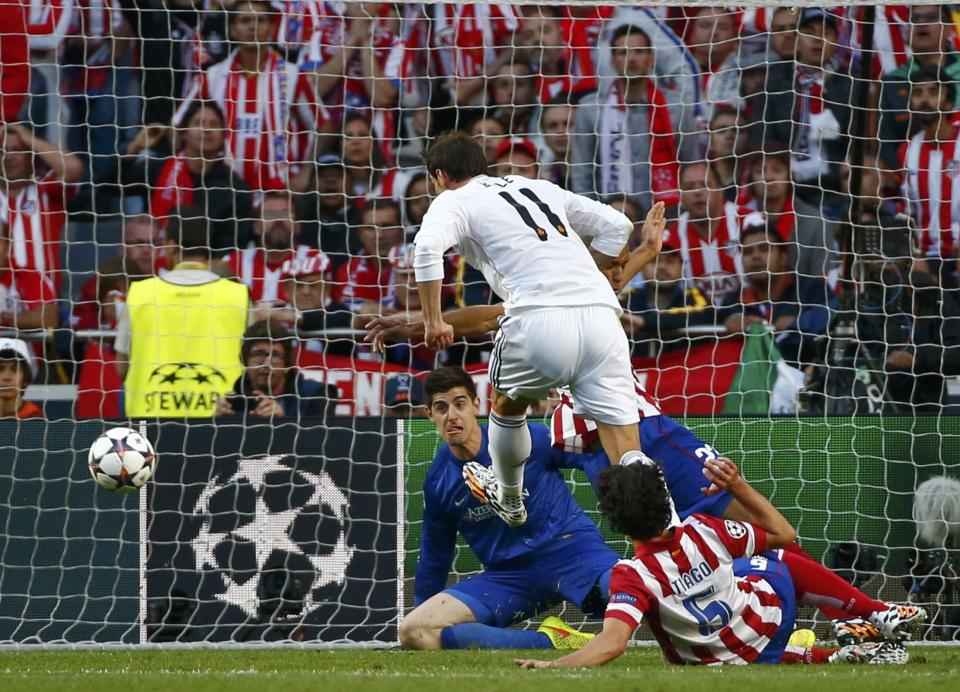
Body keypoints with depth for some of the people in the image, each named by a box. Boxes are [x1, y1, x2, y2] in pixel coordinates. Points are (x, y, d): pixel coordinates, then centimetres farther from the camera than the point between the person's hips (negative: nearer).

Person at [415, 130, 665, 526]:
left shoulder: (452, 201, 13)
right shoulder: (540, 188, 30)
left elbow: (428, 247, -10)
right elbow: (616, 225, 29)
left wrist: (433, 321, -5)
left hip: (540, 317, -4)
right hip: (601, 314, 4)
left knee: (507, 405, 29)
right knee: (627, 455, -1)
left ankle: (509, 500, 47)